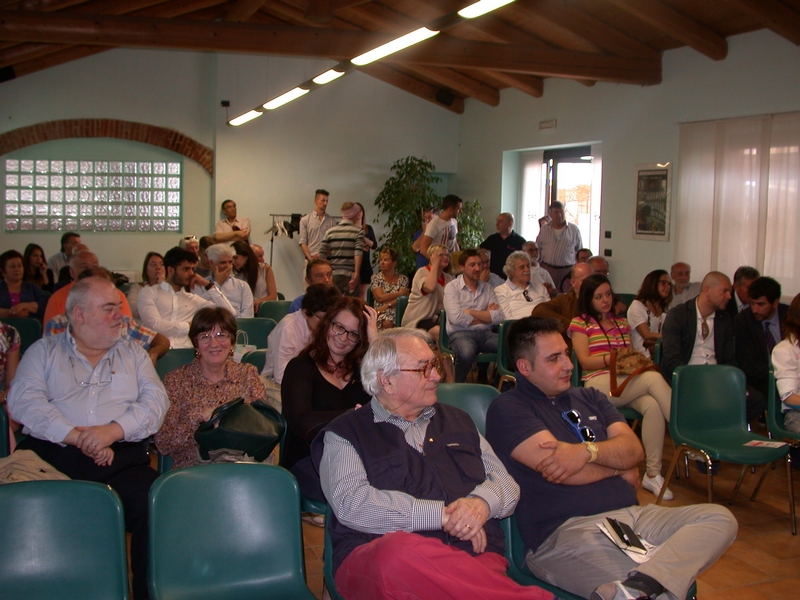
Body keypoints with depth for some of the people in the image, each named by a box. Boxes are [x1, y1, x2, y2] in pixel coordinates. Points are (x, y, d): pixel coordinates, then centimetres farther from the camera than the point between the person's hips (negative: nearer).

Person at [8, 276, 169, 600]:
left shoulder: (133, 353, 22)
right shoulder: (44, 351, 17)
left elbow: (155, 400, 8)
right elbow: (23, 400, 0)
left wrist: (114, 430, -12)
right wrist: (77, 437, -13)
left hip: (123, 458, 1)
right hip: (51, 453, -1)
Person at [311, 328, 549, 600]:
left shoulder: (457, 421, 26)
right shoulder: (346, 433, 9)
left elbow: (506, 482, 20)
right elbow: (351, 503, -8)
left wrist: (482, 503, -5)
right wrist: (443, 515, -10)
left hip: (473, 557, 0)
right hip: (377, 560, 0)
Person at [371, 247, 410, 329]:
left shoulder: (403, 279, 13)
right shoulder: (376, 278, 13)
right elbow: (380, 297, -1)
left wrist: (386, 306, -14)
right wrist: (400, 293, 1)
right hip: (381, 313, 0)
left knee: (388, 323, -35)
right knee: (386, 323, -36)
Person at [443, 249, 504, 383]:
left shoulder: (488, 288, 17)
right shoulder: (452, 287, 4)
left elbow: (498, 317, 3)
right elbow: (456, 318, -12)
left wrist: (469, 312, -4)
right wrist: (486, 315, 1)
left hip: (485, 333, 4)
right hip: (461, 333, -4)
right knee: (466, 353, -38)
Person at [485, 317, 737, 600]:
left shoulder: (589, 398, 22)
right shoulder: (507, 409, 0)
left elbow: (633, 449, 8)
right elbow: (559, 471, -12)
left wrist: (588, 451, -14)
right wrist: (620, 467, 5)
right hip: (565, 531, -9)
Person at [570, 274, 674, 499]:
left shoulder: (622, 323, 27)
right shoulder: (580, 323, 10)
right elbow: (585, 361, -1)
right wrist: (612, 358, -16)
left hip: (627, 383, 5)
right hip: (598, 384, -5)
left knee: (653, 406, -32)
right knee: (654, 378, -31)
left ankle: (653, 474, -30)